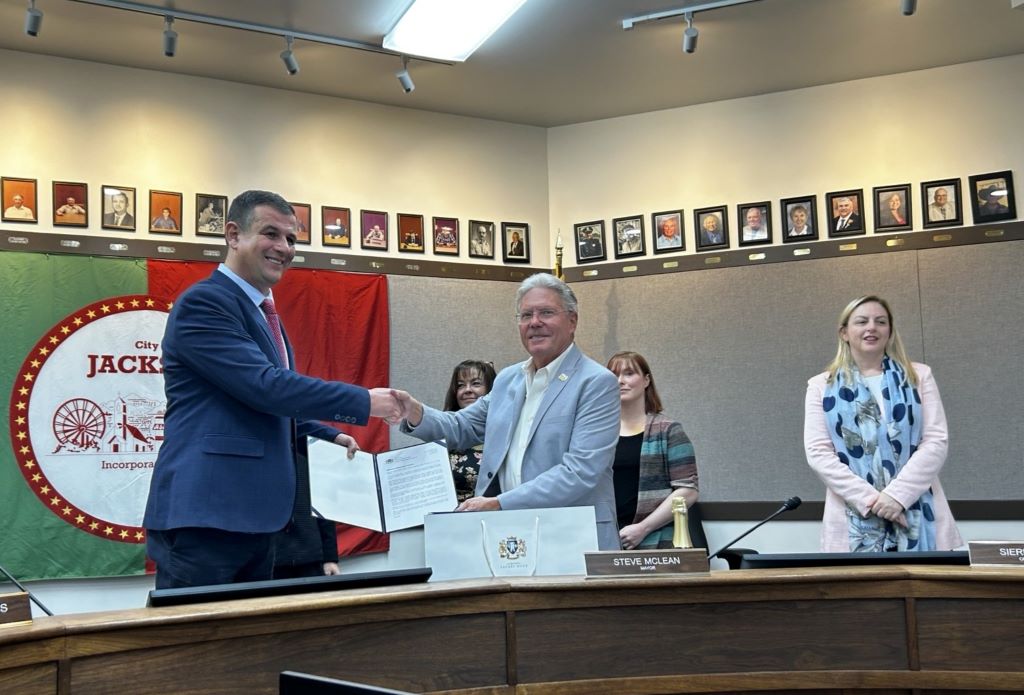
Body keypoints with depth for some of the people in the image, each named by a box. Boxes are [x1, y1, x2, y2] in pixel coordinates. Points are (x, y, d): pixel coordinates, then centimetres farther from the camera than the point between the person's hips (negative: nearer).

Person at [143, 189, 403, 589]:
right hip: (204, 517, -10)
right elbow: (265, 387, -20)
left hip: (256, 515, 10)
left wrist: (330, 438, 11)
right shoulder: (203, 302, -11)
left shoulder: (263, 313, 20)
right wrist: (364, 402, -14)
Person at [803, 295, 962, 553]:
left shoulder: (919, 376, 12)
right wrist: (869, 498, -12)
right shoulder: (821, 386, 10)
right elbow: (818, 452, 0)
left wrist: (897, 494, -12)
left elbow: (936, 441, 2)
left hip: (917, 515, 1)